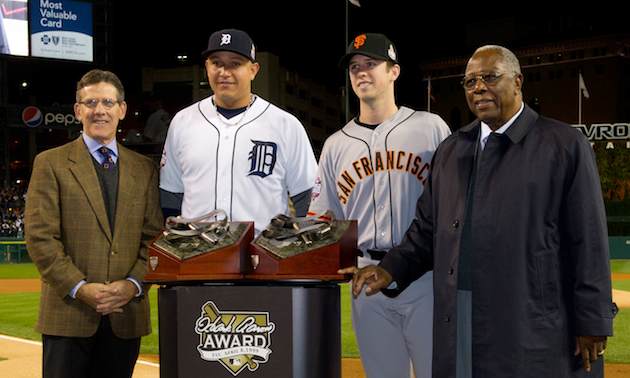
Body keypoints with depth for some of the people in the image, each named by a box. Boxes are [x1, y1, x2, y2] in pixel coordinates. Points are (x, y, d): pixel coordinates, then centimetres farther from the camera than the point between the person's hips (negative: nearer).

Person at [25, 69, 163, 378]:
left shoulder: (144, 168, 12)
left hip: (127, 314, 3)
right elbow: (40, 236, -5)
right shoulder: (50, 163, 2)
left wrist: (134, 284, -8)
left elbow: (154, 236, 8)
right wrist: (79, 288, -13)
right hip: (69, 313, -3)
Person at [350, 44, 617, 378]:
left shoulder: (564, 145, -2)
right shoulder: (451, 150, 14)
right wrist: (392, 269, 0)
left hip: (533, 322, -4)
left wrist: (592, 321, -8)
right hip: (458, 318, 5)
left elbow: (588, 240, -5)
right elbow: (429, 227, 15)